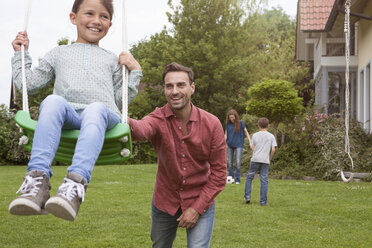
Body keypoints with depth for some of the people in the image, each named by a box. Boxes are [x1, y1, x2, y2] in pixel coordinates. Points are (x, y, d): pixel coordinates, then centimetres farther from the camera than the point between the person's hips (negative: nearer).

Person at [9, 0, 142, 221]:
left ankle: (75, 183, -59)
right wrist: (21, 54, 31)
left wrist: (135, 71, 23)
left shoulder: (111, 59, 35)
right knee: (53, 101, -37)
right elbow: (29, 84, 32)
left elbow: (120, 99, 30)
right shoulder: (59, 54, 33)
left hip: (104, 114, 0)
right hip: (67, 114, 0)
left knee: (95, 109, -39)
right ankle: (38, 179, -49)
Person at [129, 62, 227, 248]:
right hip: (164, 202, 2)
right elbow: (142, 130, -42)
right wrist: (127, 123, -66)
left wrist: (197, 208, -14)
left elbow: (218, 172, -9)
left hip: (200, 202, -1)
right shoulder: (158, 119, -16)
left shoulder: (212, 124, -14)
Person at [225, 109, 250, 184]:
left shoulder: (240, 123, -6)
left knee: (238, 162, -8)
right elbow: (226, 134, 6)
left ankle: (237, 179, -1)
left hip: (238, 145, -3)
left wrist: (250, 142, -6)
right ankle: (231, 178, 16)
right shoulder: (228, 124, 2)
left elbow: (246, 132, 0)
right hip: (230, 145, 3)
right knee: (230, 162, 6)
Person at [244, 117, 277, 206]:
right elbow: (273, 149, -2)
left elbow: (252, 147, 1)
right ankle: (263, 201, 3)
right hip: (265, 160, 0)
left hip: (255, 159, 0)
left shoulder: (255, 135, 5)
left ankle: (247, 196, 7)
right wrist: (270, 159, 10)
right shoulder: (271, 136, 4)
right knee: (264, 180, 3)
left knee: (249, 177, 13)